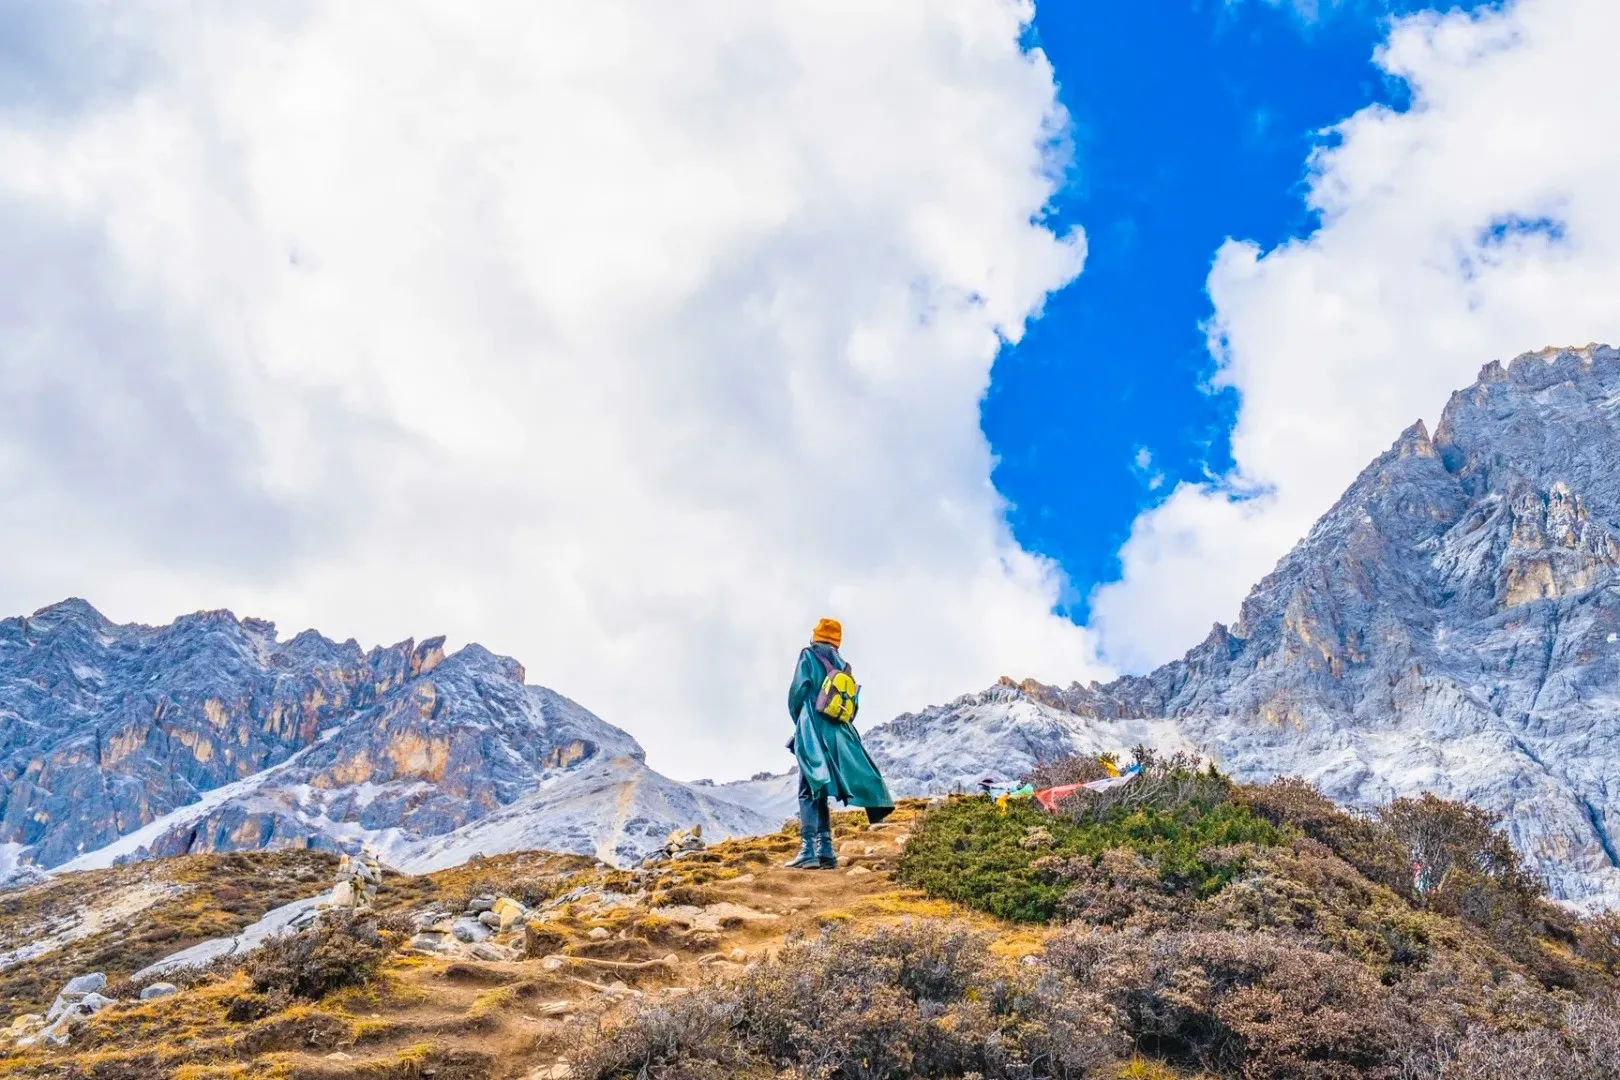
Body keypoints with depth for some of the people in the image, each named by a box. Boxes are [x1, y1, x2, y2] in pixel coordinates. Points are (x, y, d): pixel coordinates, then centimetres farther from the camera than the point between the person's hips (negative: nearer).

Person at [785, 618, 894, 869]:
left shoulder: (808, 655, 2)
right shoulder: (843, 665, 16)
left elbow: (798, 692, -6)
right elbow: (852, 708, 12)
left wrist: (799, 721, 10)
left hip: (812, 734, -5)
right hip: (838, 735, 5)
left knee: (809, 792, -8)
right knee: (821, 792, 11)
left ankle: (808, 851, -17)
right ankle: (825, 850, 4)